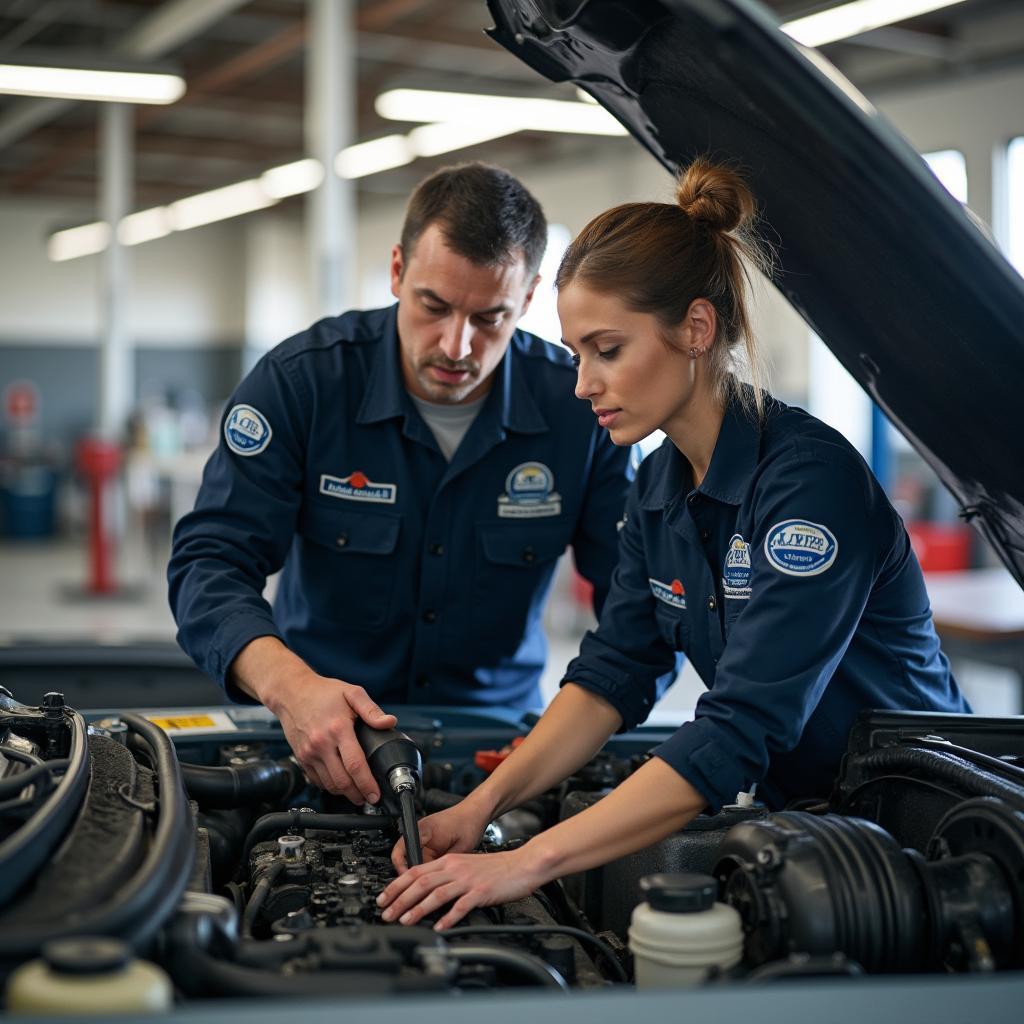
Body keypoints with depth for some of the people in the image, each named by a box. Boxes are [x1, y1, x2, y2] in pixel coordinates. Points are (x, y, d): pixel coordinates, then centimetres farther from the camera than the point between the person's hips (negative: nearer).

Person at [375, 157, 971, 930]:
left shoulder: (811, 477, -24)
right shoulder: (660, 487, 4)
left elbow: (740, 731, -30)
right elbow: (614, 672, 4)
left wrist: (529, 862, -33)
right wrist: (483, 804, -10)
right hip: (793, 811, 7)